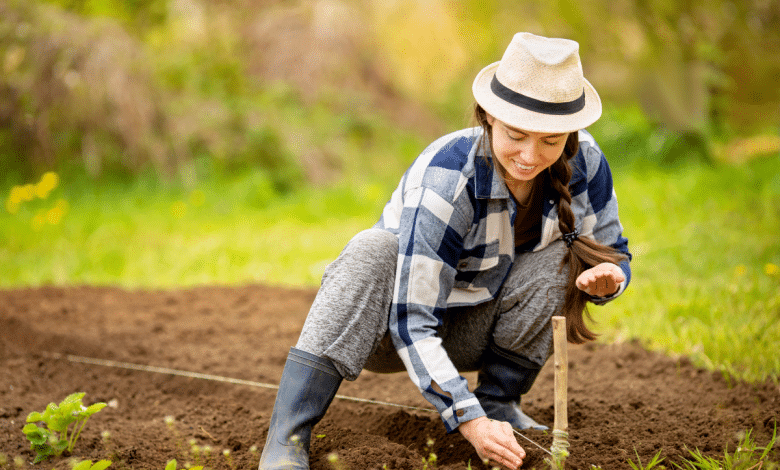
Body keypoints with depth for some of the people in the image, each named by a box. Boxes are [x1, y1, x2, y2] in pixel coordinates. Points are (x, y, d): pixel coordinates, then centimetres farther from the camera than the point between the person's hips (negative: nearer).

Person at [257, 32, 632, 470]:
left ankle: (498, 402, -3)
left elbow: (612, 250, -2)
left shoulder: (583, 161, -17)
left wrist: (607, 276, -28)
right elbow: (412, 323, -34)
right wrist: (470, 422, -44)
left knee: (566, 257, -21)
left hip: (473, 331, 4)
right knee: (375, 252, -36)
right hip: (391, 327, -4)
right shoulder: (444, 182, -32)